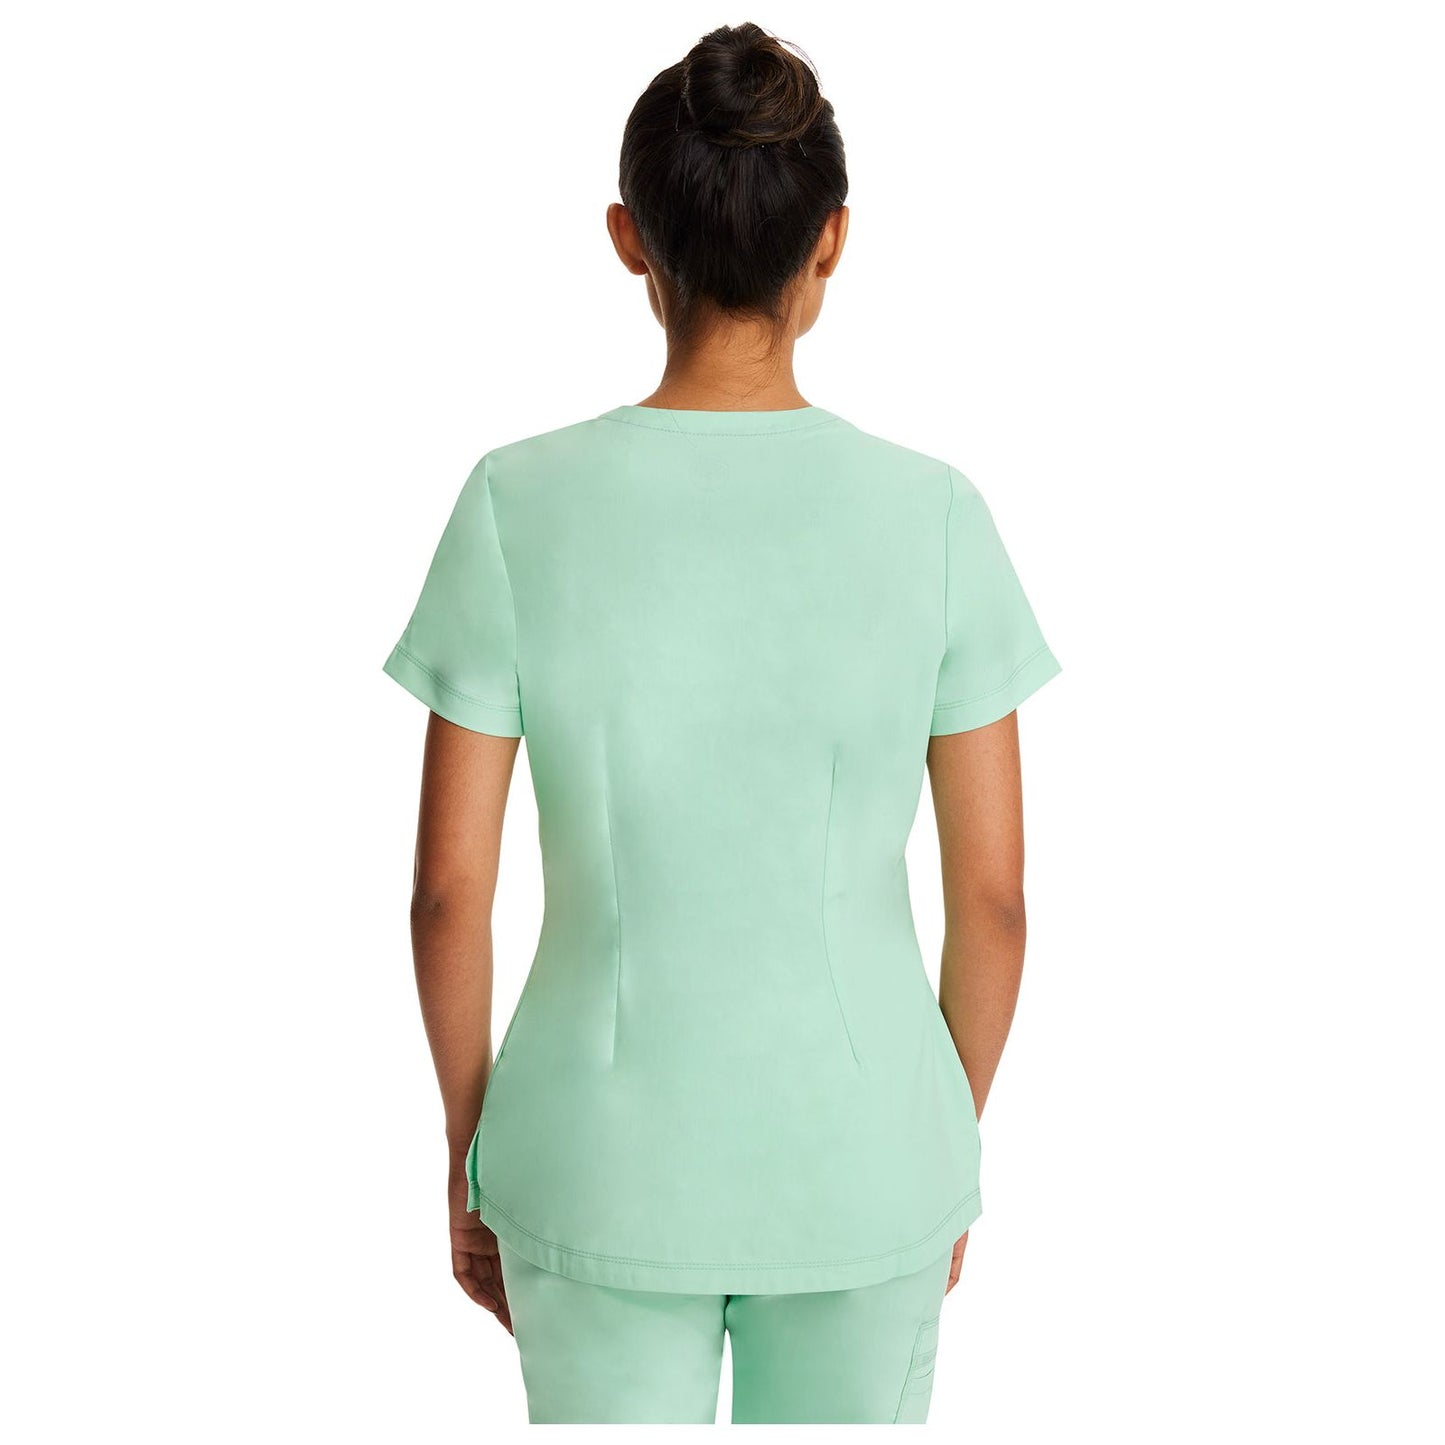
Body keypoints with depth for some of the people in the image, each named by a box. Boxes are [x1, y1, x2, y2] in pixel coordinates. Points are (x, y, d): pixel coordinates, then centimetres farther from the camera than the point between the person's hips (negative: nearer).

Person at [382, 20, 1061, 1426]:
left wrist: (468, 1152, 6)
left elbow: (448, 889, -9)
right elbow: (993, 894, -6)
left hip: (604, 1166, 0)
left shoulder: (516, 508, -13)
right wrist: (955, 1151, 9)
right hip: (864, 1168, 1)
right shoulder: (936, 517, -11)